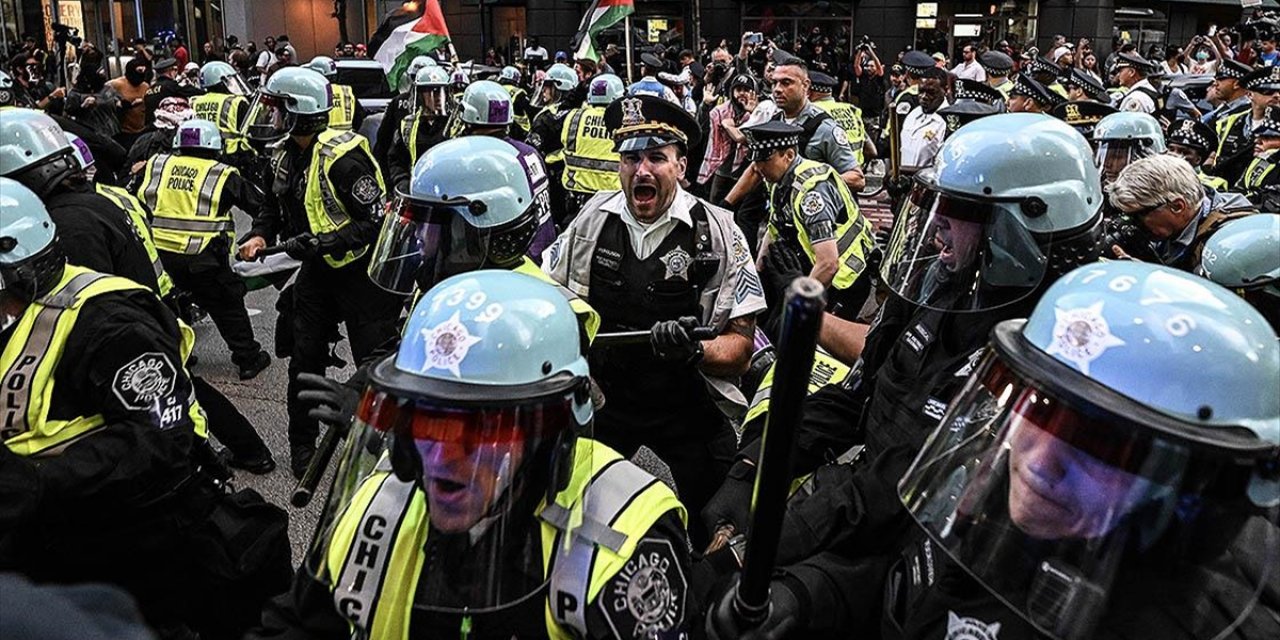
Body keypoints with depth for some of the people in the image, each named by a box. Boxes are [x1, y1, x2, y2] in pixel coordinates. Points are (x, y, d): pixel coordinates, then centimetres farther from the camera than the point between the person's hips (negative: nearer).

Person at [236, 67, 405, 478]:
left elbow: (377, 220, -25)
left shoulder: (342, 156, -22)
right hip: (317, 271, 8)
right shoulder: (285, 156, 5)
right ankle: (302, 444, 26)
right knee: (304, 359, 11)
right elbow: (274, 206, 19)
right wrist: (260, 235, -2)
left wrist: (323, 241, -30)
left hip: (361, 271, -8)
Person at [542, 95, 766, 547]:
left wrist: (695, 351, -29)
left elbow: (741, 345, -9)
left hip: (687, 419, -2)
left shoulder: (718, 233, -8)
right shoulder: (593, 218, 2)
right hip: (602, 404, 3)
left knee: (686, 540, 7)